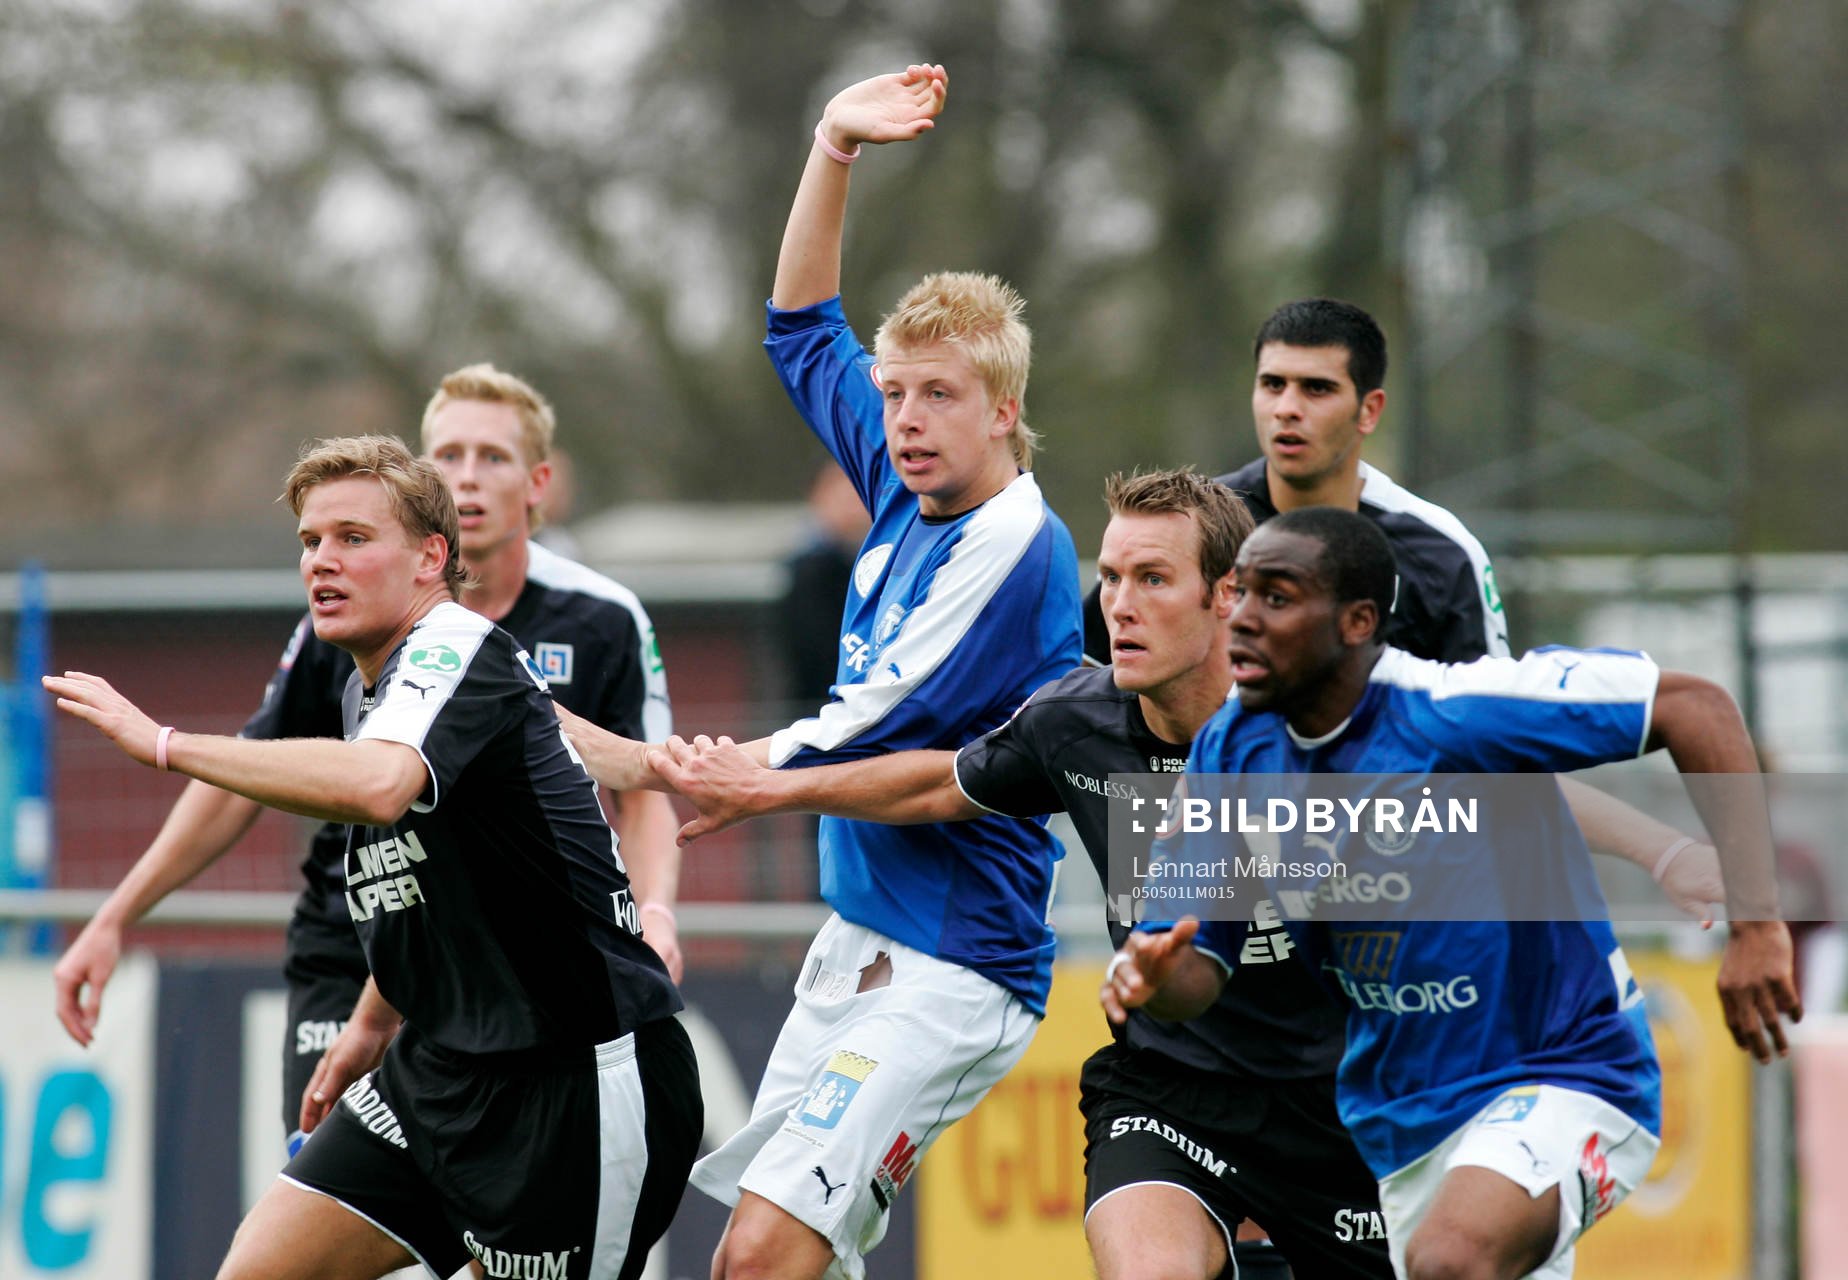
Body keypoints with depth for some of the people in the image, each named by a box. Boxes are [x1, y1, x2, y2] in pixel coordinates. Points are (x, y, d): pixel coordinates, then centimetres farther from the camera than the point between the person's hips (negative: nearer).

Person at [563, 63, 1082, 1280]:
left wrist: (644, 768, -12)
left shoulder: (1014, 551, -15)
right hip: (859, 940, 9)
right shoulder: (909, 499, 11)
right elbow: (803, 329, 27)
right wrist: (834, 149, 18)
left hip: (948, 971, -9)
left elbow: (850, 748, -18)